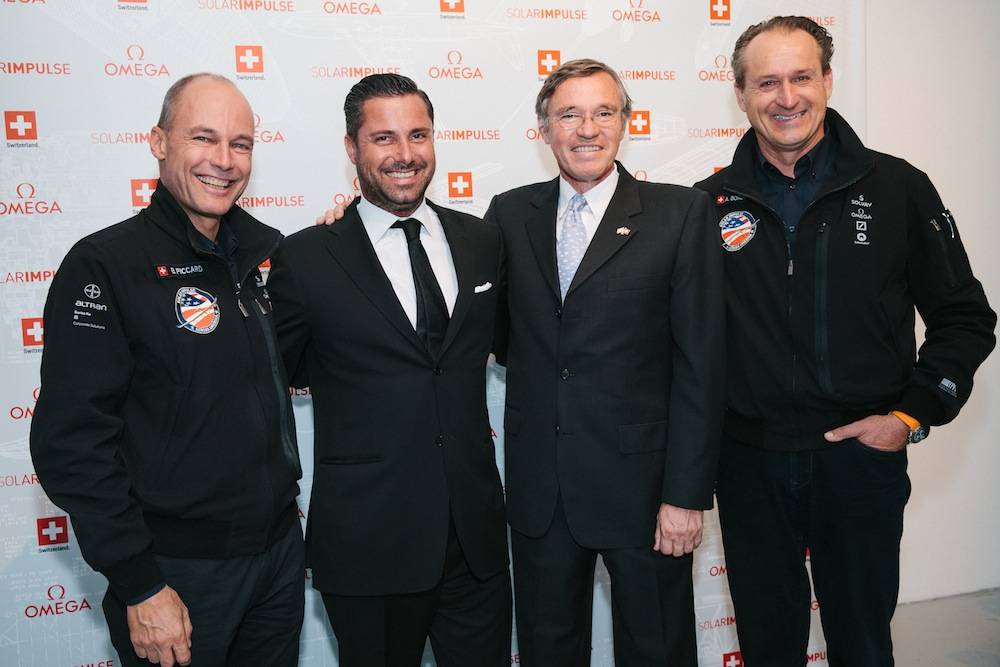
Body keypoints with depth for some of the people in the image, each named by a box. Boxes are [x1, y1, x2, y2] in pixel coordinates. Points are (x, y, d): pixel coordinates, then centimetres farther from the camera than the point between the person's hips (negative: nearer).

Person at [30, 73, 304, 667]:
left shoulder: (265, 251, 4)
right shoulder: (104, 264, -13)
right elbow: (71, 442, -15)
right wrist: (139, 586, -16)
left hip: (280, 551, 6)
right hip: (177, 572, -5)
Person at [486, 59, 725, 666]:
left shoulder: (680, 213, -5)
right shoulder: (510, 214, 5)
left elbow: (700, 361, -8)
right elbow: (497, 330, 8)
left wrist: (687, 493, -12)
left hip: (642, 479, -2)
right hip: (540, 487, 3)